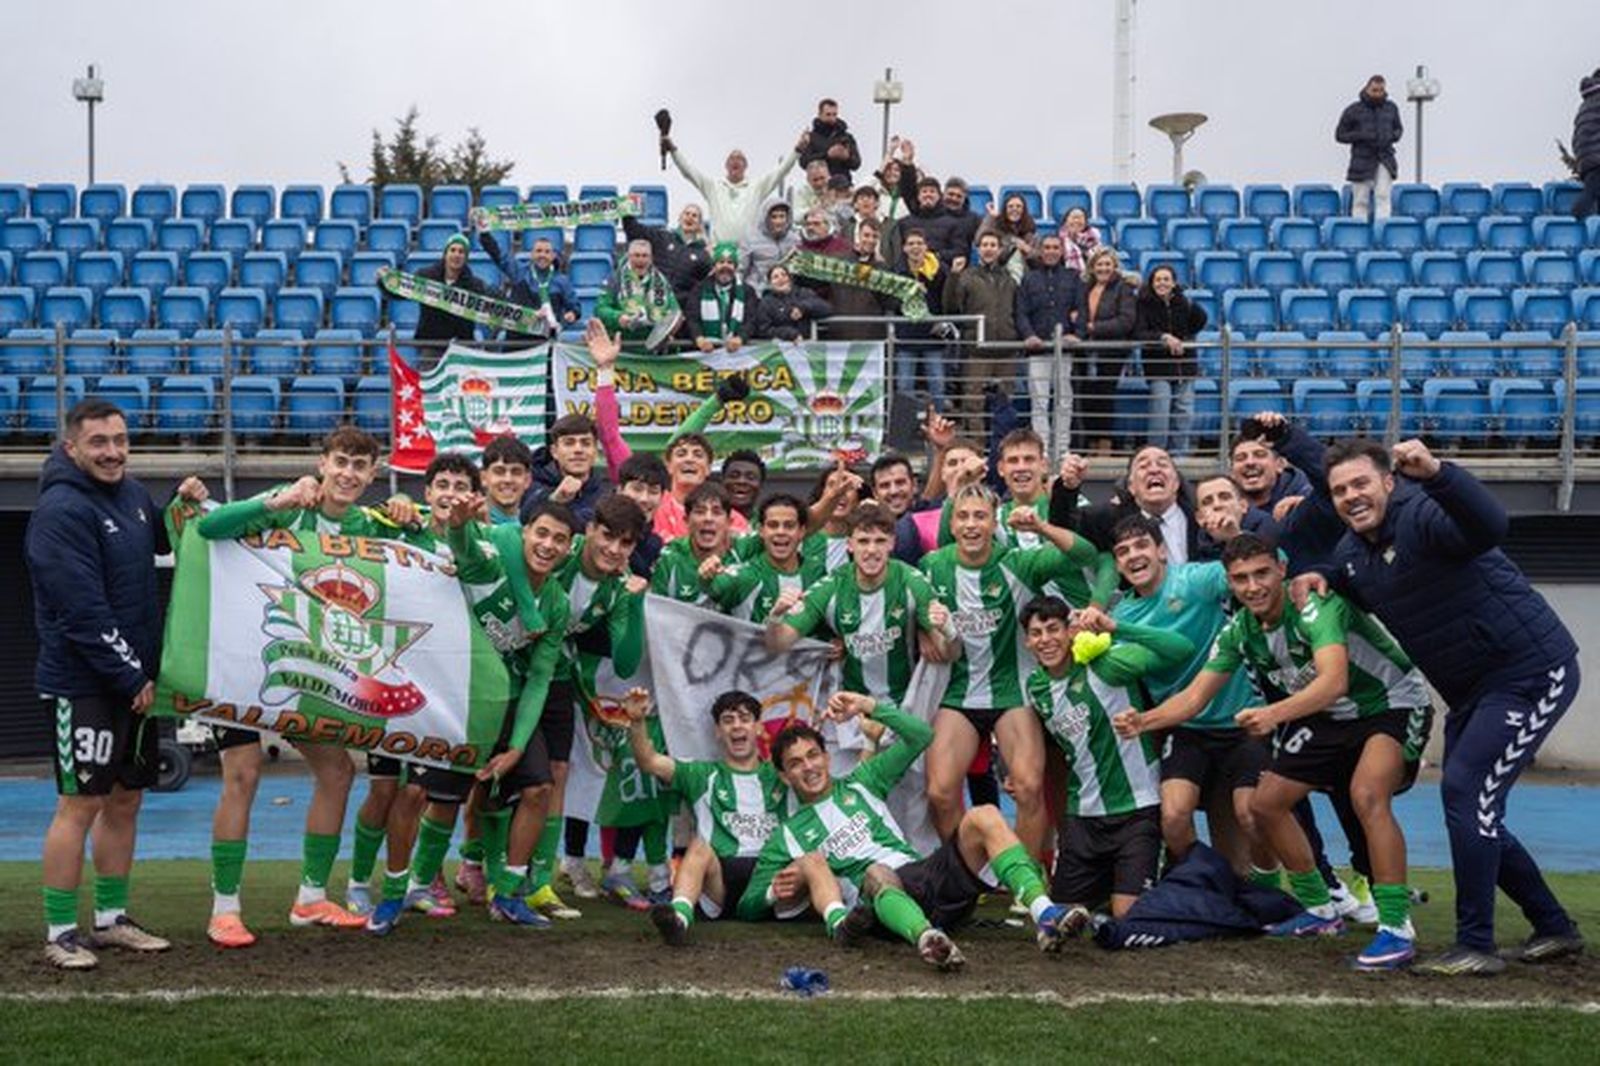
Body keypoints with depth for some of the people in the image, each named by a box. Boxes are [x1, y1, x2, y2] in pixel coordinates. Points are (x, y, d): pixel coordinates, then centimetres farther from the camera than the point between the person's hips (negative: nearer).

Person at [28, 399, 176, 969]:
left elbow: (162, 540, 30)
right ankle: (61, 932, 4)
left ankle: (111, 919, 24)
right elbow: (83, 611, -21)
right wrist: (132, 678, -16)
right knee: (81, 803, -5)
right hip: (83, 683, -8)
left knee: (125, 799, 13)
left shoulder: (132, 494, 9)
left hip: (135, 679, 8)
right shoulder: (62, 510, -16)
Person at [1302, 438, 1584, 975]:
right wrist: (1318, 578, 1)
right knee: (1474, 814, 13)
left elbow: (1490, 527, -41)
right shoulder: (1352, 551, 6)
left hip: (1533, 673, -10)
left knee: (1465, 788, -19)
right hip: (1471, 691, 10)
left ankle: (1475, 946, -12)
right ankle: (1554, 928, 29)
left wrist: (1436, 472, -57)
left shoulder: (1423, 514, -21)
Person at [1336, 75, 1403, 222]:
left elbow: (1398, 129, 22)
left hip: (1385, 160, 1)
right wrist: (1361, 136, -14)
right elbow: (1340, 135, 2)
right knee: (1360, 201, 1)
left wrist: (1392, 136, -2)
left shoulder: (1391, 108, 9)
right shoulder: (1353, 111, 0)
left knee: (1383, 196, -12)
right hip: (1362, 162, -1)